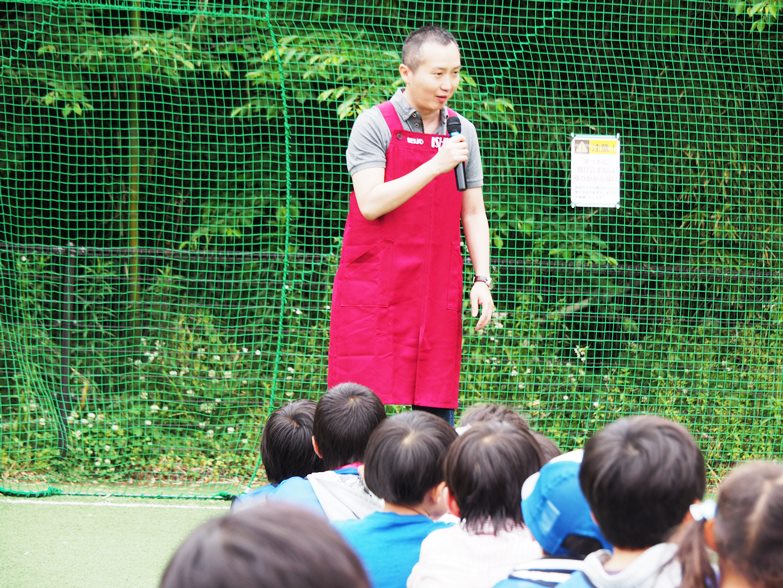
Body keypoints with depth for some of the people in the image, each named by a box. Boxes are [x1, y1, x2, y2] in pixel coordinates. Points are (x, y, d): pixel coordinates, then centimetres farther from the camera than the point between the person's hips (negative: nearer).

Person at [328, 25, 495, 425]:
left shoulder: (462, 132, 11)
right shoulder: (375, 125, -4)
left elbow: (473, 213, 14)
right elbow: (371, 203, -15)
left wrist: (482, 279, 3)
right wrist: (435, 166, -19)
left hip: (438, 295, 4)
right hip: (372, 294, -4)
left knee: (437, 408, 2)